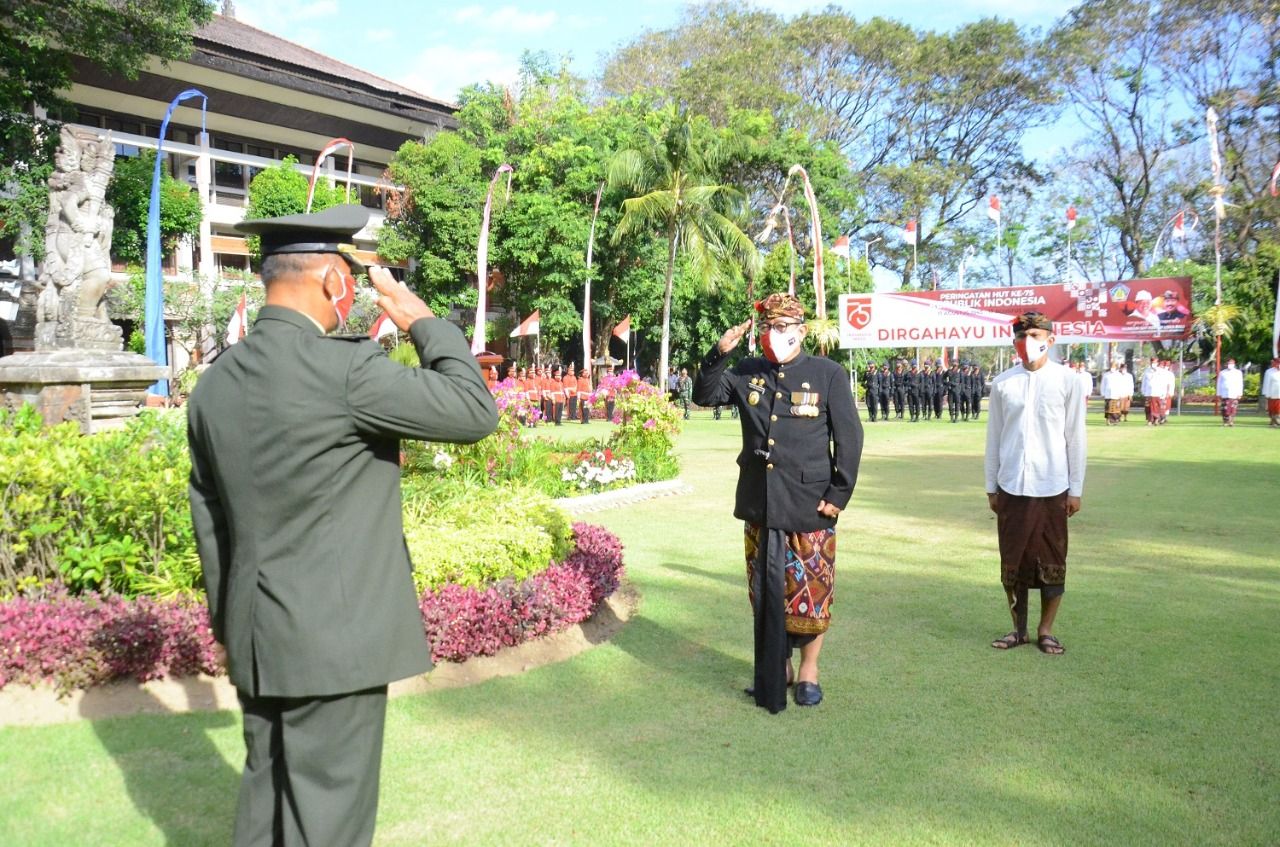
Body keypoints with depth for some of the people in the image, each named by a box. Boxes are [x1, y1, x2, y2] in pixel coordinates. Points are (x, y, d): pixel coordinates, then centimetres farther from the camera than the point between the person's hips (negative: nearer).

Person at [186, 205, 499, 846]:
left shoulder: (213, 384, 5)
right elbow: (473, 411, -15)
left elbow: (210, 522, 13)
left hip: (255, 638, 8)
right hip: (334, 637, -7)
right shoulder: (342, 367, -20)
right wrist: (424, 321, -2)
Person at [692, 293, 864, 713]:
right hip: (759, 504, 4)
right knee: (765, 593, 12)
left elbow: (849, 438, -4)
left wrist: (839, 495, -9)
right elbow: (704, 395, 5)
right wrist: (718, 354, -10)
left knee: (810, 592, 5)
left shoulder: (828, 374, -4)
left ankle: (808, 667, 26)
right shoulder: (748, 373, 6)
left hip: (810, 505, -3)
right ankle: (773, 670, 27)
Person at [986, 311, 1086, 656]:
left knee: (1052, 562, 6)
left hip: (1052, 487, -1)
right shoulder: (1002, 383, 2)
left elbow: (1075, 438, 0)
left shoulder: (1067, 380, -3)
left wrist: (1076, 489, -1)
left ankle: (1046, 630, 20)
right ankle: (1019, 628, 20)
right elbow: (994, 438, 7)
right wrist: (991, 486, 7)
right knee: (1012, 561, 7)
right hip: (1011, 487, 2)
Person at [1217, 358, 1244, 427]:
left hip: (1234, 394, 0)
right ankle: (1225, 422, -3)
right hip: (1225, 394, 0)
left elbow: (1240, 384, 7)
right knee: (1225, 409, -7)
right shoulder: (1222, 373, 11)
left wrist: (1240, 394, -1)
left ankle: (1232, 422, 4)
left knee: (1233, 409, -3)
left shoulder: (1238, 372, 10)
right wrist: (1219, 394, 7)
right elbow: (1219, 384, 12)